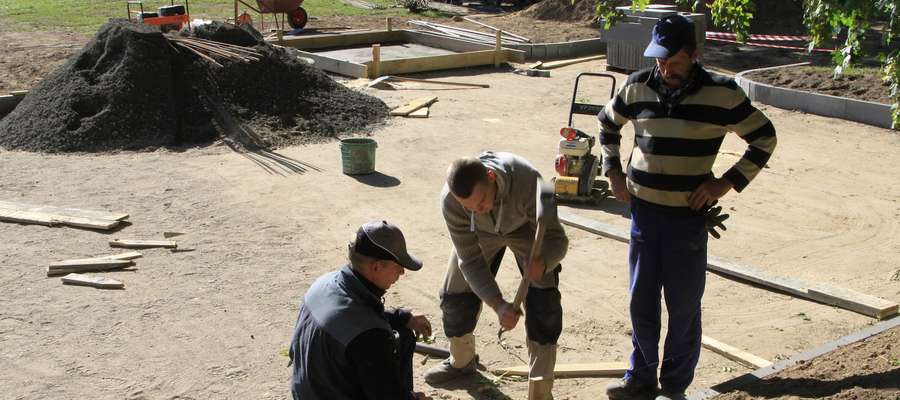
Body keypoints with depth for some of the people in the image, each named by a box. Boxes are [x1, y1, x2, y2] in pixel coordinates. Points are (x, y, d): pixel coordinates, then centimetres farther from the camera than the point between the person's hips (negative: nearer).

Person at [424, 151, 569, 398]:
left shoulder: (527, 181, -44)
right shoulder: (450, 201, -37)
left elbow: (556, 237, -34)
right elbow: (470, 261, -27)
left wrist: (541, 261, -57)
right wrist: (498, 304, -40)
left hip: (526, 227, -2)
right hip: (480, 233, 2)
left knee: (544, 303, -15)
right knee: (455, 298, 3)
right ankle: (461, 362, 35)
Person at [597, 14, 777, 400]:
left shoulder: (721, 93, -9)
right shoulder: (637, 87, 1)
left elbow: (764, 138, 0)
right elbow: (607, 124, 20)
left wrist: (726, 182, -8)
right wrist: (613, 170, 8)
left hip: (688, 217, -3)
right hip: (643, 211, 3)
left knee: (683, 307, 6)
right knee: (641, 303, 12)